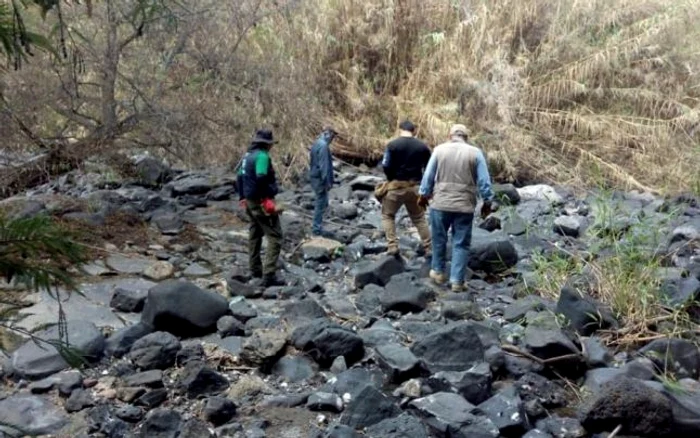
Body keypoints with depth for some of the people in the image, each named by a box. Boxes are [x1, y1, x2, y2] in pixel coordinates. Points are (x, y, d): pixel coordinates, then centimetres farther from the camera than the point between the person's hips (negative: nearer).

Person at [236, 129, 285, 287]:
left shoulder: (248, 155, 11)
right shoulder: (262, 156, -17)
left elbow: (240, 177, 17)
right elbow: (261, 178, -28)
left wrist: (242, 197, 21)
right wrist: (267, 197, -20)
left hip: (250, 201, 10)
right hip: (262, 202, -10)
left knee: (255, 234, 20)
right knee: (275, 237, -8)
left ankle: (255, 270, 31)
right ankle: (269, 275, -13)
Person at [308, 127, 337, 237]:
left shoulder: (317, 143, 14)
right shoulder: (323, 145, -18)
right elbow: (324, 165, -22)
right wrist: (327, 181, -20)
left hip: (315, 177, 10)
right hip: (320, 179, -10)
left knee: (321, 203, 18)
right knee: (321, 204, -3)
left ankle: (317, 227, 24)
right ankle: (317, 229, 3)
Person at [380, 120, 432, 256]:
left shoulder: (392, 144, -8)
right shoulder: (423, 146, 2)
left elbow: (386, 166, -9)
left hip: (396, 186, -3)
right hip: (415, 187, 3)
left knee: (387, 215, 13)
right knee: (419, 218, 15)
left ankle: (392, 246, 1)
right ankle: (429, 249, 14)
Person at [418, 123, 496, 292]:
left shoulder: (439, 149, 1)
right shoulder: (475, 153, -1)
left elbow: (428, 175, 4)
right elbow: (484, 181, -2)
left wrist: (424, 195, 16)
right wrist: (487, 202, 8)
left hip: (440, 203, 1)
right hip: (465, 206, -1)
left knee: (439, 239, 18)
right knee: (461, 244, 6)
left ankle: (438, 272, 29)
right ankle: (457, 280, 6)